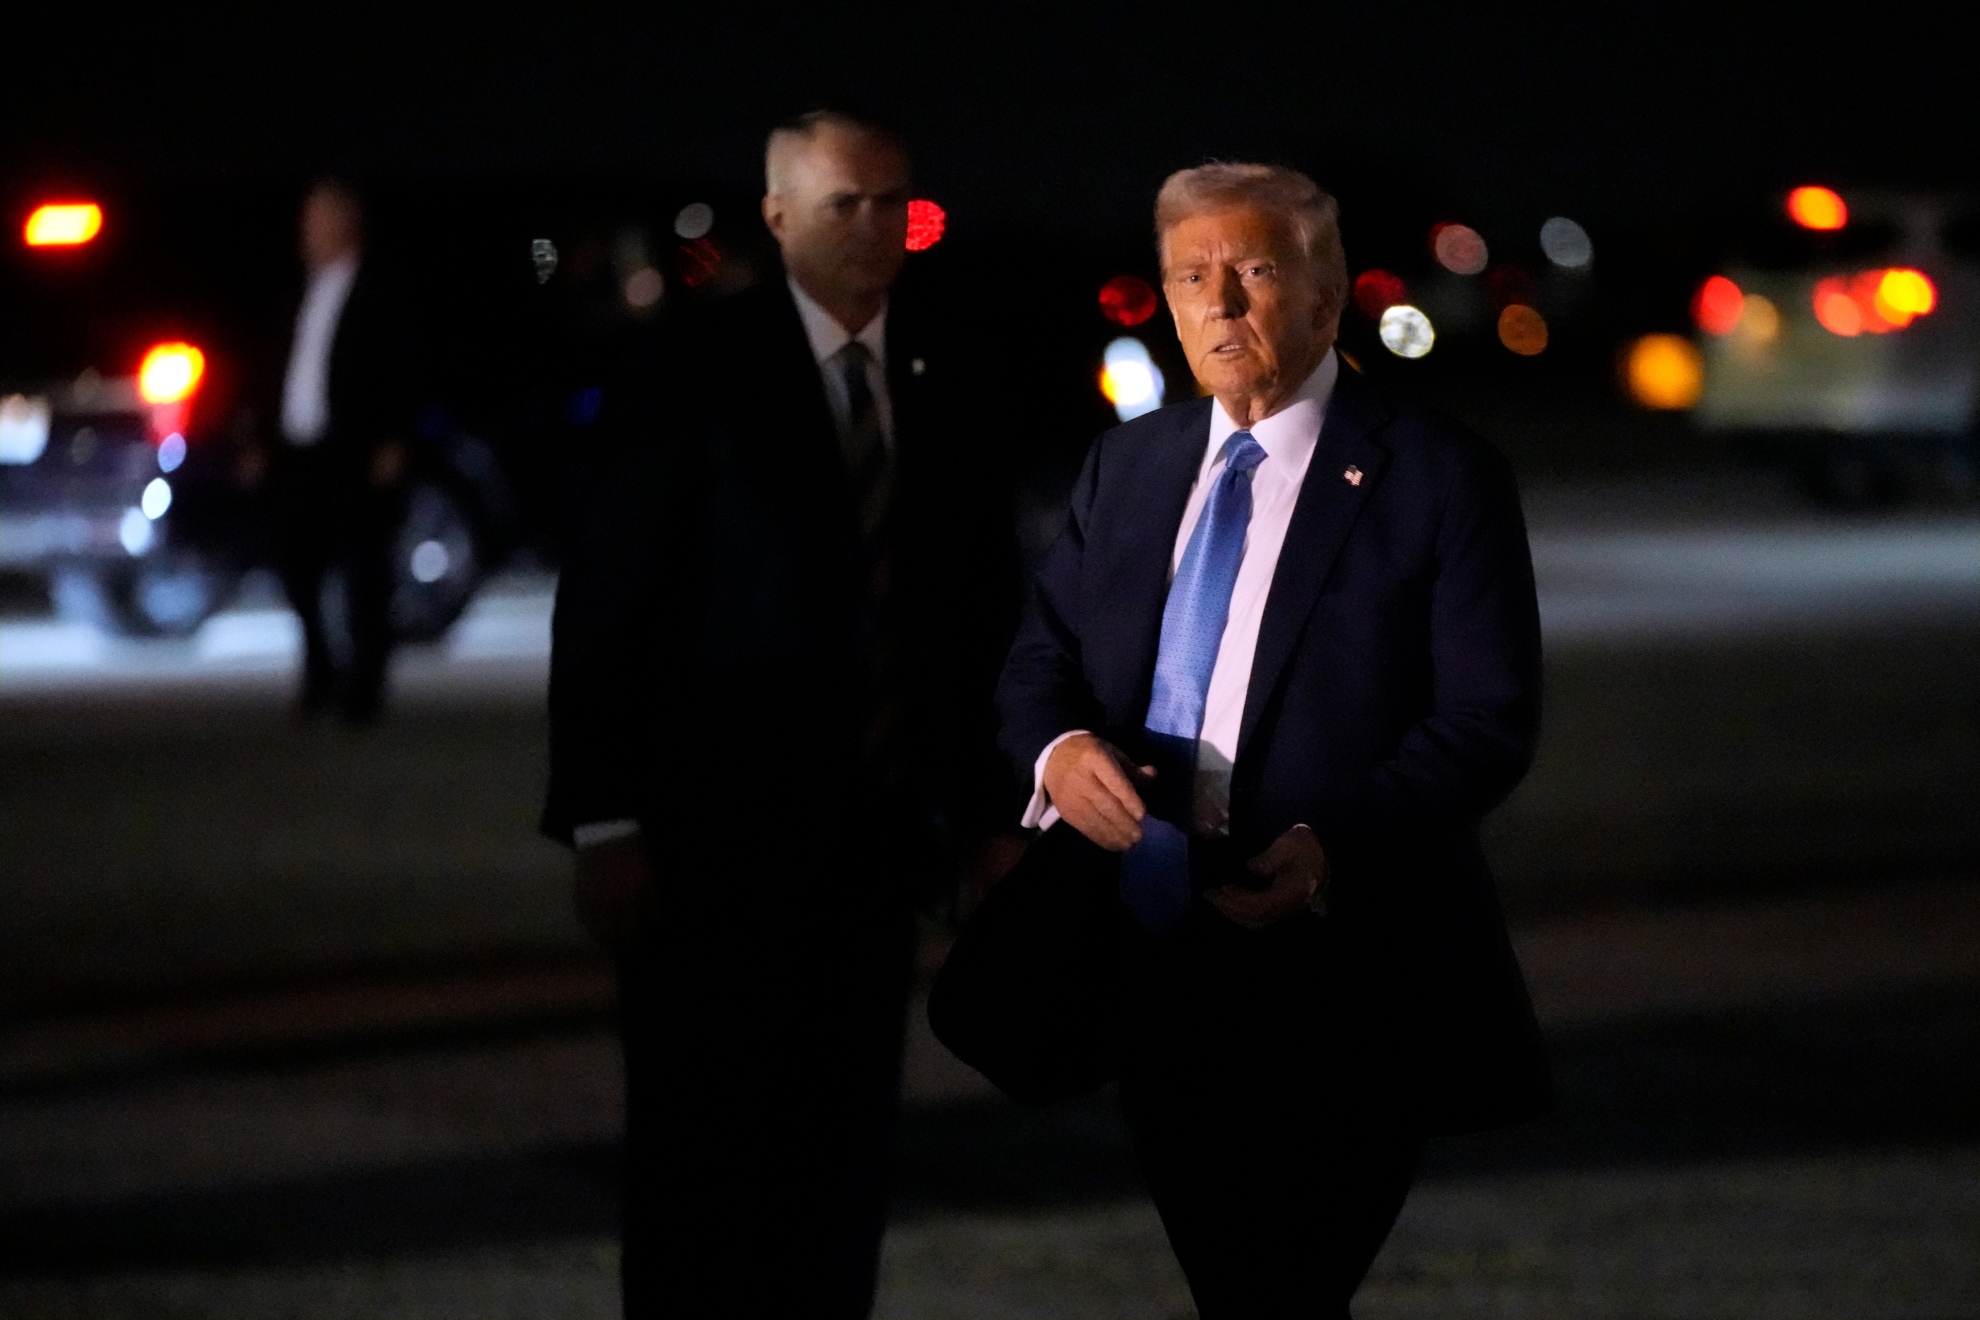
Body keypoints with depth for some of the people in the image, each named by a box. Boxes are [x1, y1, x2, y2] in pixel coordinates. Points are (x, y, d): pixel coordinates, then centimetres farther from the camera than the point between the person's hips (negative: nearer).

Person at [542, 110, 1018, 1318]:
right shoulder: (697, 370, -6)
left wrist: (991, 803, 3)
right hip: (715, 837, -4)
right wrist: (604, 822, -13)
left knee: (845, 1151, 8)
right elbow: (607, 600, -8)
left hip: (875, 831, 4)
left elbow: (983, 595, 9)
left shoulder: (940, 375, 6)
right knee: (705, 1151, 0)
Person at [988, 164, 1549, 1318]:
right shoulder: (1129, 464, 13)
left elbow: (1489, 721, -9)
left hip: (1339, 979, -6)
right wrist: (1059, 747, -10)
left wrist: (1339, 846, -24)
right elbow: (1042, 657, 14)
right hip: (1156, 971, 6)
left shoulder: (1437, 476, -5)